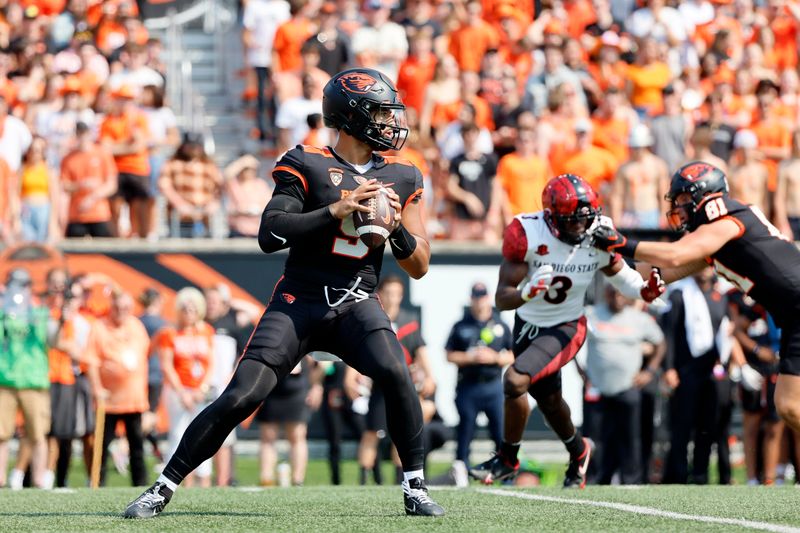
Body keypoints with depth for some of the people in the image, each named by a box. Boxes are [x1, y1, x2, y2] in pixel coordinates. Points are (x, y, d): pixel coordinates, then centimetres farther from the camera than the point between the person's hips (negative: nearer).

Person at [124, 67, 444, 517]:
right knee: (242, 398, -12)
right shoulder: (307, 164, -4)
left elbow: (419, 266, 10)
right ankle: (164, 487, 3)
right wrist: (336, 211, -22)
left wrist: (396, 227, -10)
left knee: (396, 375, -26)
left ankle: (416, 488, -9)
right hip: (299, 299, -2)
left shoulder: (401, 177, 9)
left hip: (357, 303, 3)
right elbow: (270, 235, -15)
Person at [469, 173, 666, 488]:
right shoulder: (527, 234, -26)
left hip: (566, 328, -2)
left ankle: (507, 459, -2)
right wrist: (528, 291, -48)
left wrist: (645, 290, -20)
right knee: (548, 399, 20)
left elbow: (620, 274, 1)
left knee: (516, 380, -23)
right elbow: (502, 299, -27)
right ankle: (578, 451, 51)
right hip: (528, 325, 2)